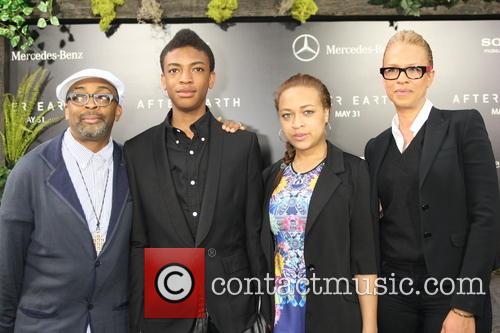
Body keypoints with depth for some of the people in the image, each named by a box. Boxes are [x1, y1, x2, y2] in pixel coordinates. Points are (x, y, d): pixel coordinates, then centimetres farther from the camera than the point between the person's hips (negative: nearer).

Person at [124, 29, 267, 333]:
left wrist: (263, 305, 1)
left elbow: (255, 232, 0)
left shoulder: (243, 144, -2)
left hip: (232, 307, 0)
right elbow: (137, 244, 1)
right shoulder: (137, 151, -1)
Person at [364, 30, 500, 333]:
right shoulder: (376, 147, 10)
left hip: (450, 293, -4)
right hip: (393, 293, 4)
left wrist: (465, 307, -15)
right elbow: (375, 225, 11)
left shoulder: (464, 125, -4)